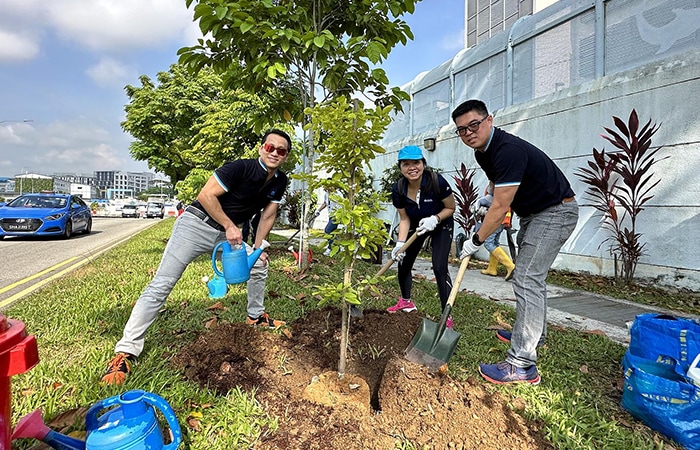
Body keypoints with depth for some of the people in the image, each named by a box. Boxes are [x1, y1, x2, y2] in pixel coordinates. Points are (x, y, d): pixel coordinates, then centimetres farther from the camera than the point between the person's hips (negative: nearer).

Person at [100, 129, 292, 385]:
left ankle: (255, 317, 32)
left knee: (260, 264, 11)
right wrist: (230, 226, -21)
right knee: (161, 285, -11)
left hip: (227, 233, 7)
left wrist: (258, 248, 4)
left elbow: (268, 215, 8)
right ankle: (126, 351, -5)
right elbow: (206, 195, -23)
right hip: (196, 224, -7)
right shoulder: (241, 168, -22)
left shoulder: (279, 182, 0)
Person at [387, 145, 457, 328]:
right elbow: (404, 219, -12)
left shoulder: (436, 181, -32)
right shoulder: (398, 189, -22)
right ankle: (406, 302, 34)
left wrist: (434, 219, -34)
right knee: (403, 263, 8)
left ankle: (447, 316, -5)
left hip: (441, 225, -4)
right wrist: (400, 243, -24)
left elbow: (451, 208, -16)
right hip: (416, 225, 4)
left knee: (439, 267, -18)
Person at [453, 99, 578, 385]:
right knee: (531, 275, 21)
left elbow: (500, 207, -28)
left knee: (526, 279, -17)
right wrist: (490, 202, 6)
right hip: (532, 213, 10)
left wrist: (476, 241, -19)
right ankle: (534, 331, 40)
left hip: (556, 213, -10)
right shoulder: (482, 152, 2)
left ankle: (522, 364, -12)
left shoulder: (508, 150, -29)